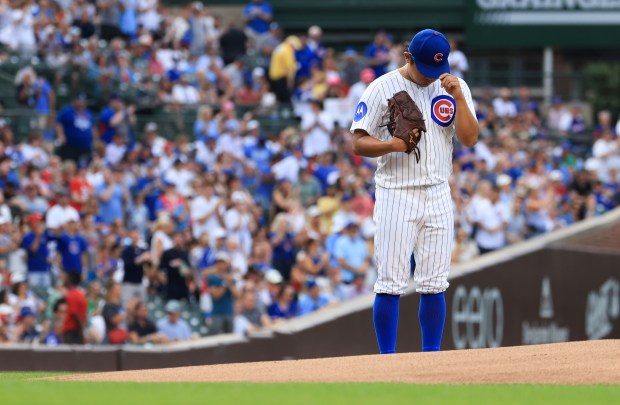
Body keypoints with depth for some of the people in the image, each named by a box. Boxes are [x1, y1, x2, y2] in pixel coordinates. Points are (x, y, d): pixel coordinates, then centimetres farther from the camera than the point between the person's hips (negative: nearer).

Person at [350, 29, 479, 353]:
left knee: (434, 284, 5)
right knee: (391, 283, -6)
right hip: (396, 194, -3)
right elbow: (359, 143, -4)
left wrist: (458, 97, -13)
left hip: (438, 196, 3)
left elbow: (469, 139, -1)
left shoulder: (454, 87, 7)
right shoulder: (382, 89, -3)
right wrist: (393, 144, -22)